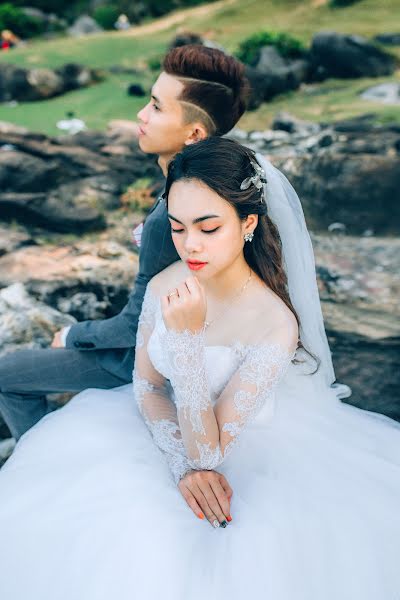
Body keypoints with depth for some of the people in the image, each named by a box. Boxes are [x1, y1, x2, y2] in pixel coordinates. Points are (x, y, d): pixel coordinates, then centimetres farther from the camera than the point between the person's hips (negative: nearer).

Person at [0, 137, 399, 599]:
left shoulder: (276, 325, -29)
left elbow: (210, 451, -27)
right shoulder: (164, 286, -15)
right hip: (173, 434, 4)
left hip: (247, 454, -4)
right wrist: (182, 466, -18)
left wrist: (186, 337, -37)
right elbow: (146, 384, -1)